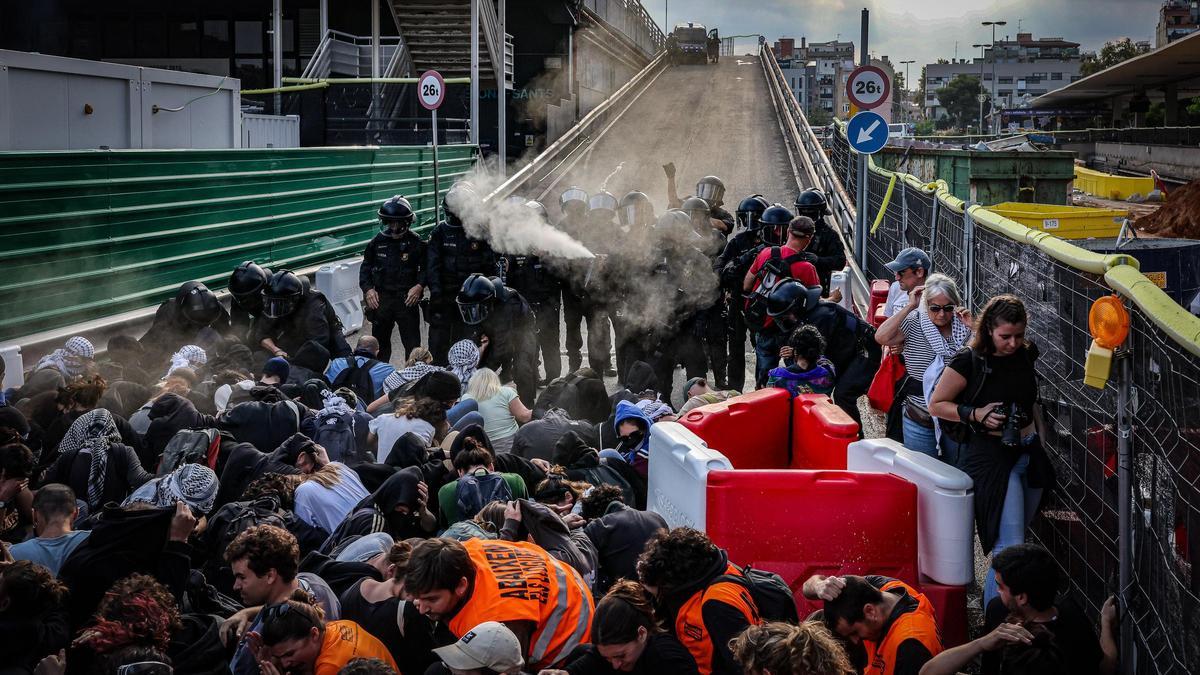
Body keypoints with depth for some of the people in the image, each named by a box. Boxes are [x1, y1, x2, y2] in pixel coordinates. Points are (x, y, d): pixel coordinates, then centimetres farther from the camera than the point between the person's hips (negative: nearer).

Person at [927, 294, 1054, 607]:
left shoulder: (1026, 356, 5)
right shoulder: (969, 362, -13)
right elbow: (936, 404, -6)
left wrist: (1040, 440, 20)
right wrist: (976, 414, -18)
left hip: (1029, 452, 7)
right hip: (991, 455, -7)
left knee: (1017, 536, 15)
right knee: (1011, 548, -12)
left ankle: (992, 602, 31)